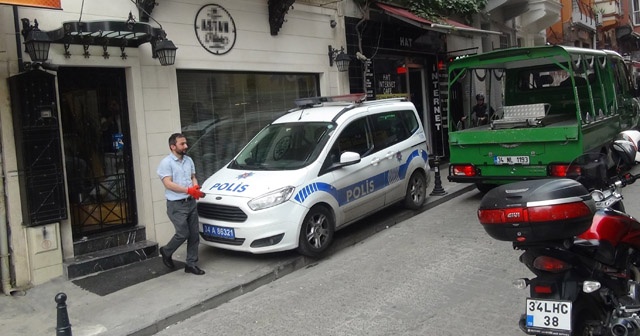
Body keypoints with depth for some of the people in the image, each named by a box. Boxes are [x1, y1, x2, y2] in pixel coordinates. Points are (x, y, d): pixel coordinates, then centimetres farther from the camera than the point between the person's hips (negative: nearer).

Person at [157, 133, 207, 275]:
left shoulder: (189, 160, 11)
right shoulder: (166, 163, -10)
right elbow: (168, 184, -17)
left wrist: (196, 187, -4)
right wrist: (188, 190, -22)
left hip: (191, 202, 7)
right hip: (176, 205, -7)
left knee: (194, 234, 6)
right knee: (183, 234, -7)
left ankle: (191, 264, 16)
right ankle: (166, 252, 21)